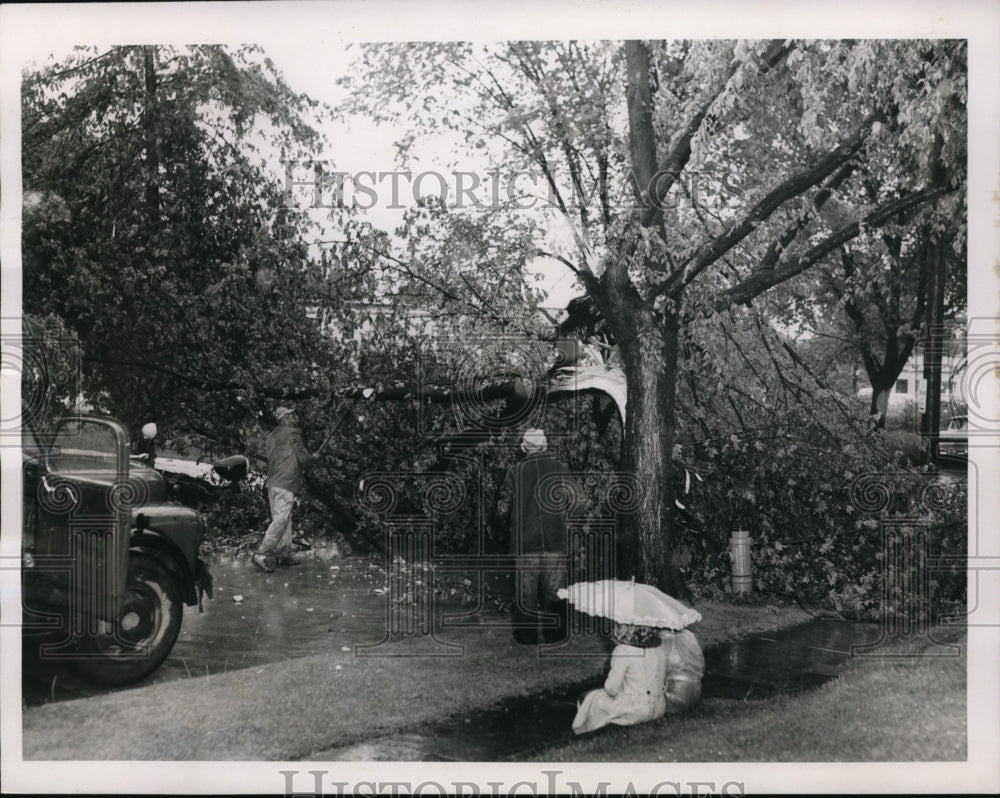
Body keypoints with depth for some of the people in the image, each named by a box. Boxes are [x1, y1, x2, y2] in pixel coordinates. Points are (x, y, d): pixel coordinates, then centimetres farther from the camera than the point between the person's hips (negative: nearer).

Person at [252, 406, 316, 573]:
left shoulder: (272, 435, 15)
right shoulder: (292, 434, -9)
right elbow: (303, 458, -10)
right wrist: (313, 457, 11)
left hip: (272, 482, 9)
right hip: (286, 483, -9)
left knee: (286, 520, 14)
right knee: (280, 520, -9)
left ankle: (284, 554, 17)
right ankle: (262, 554, -14)